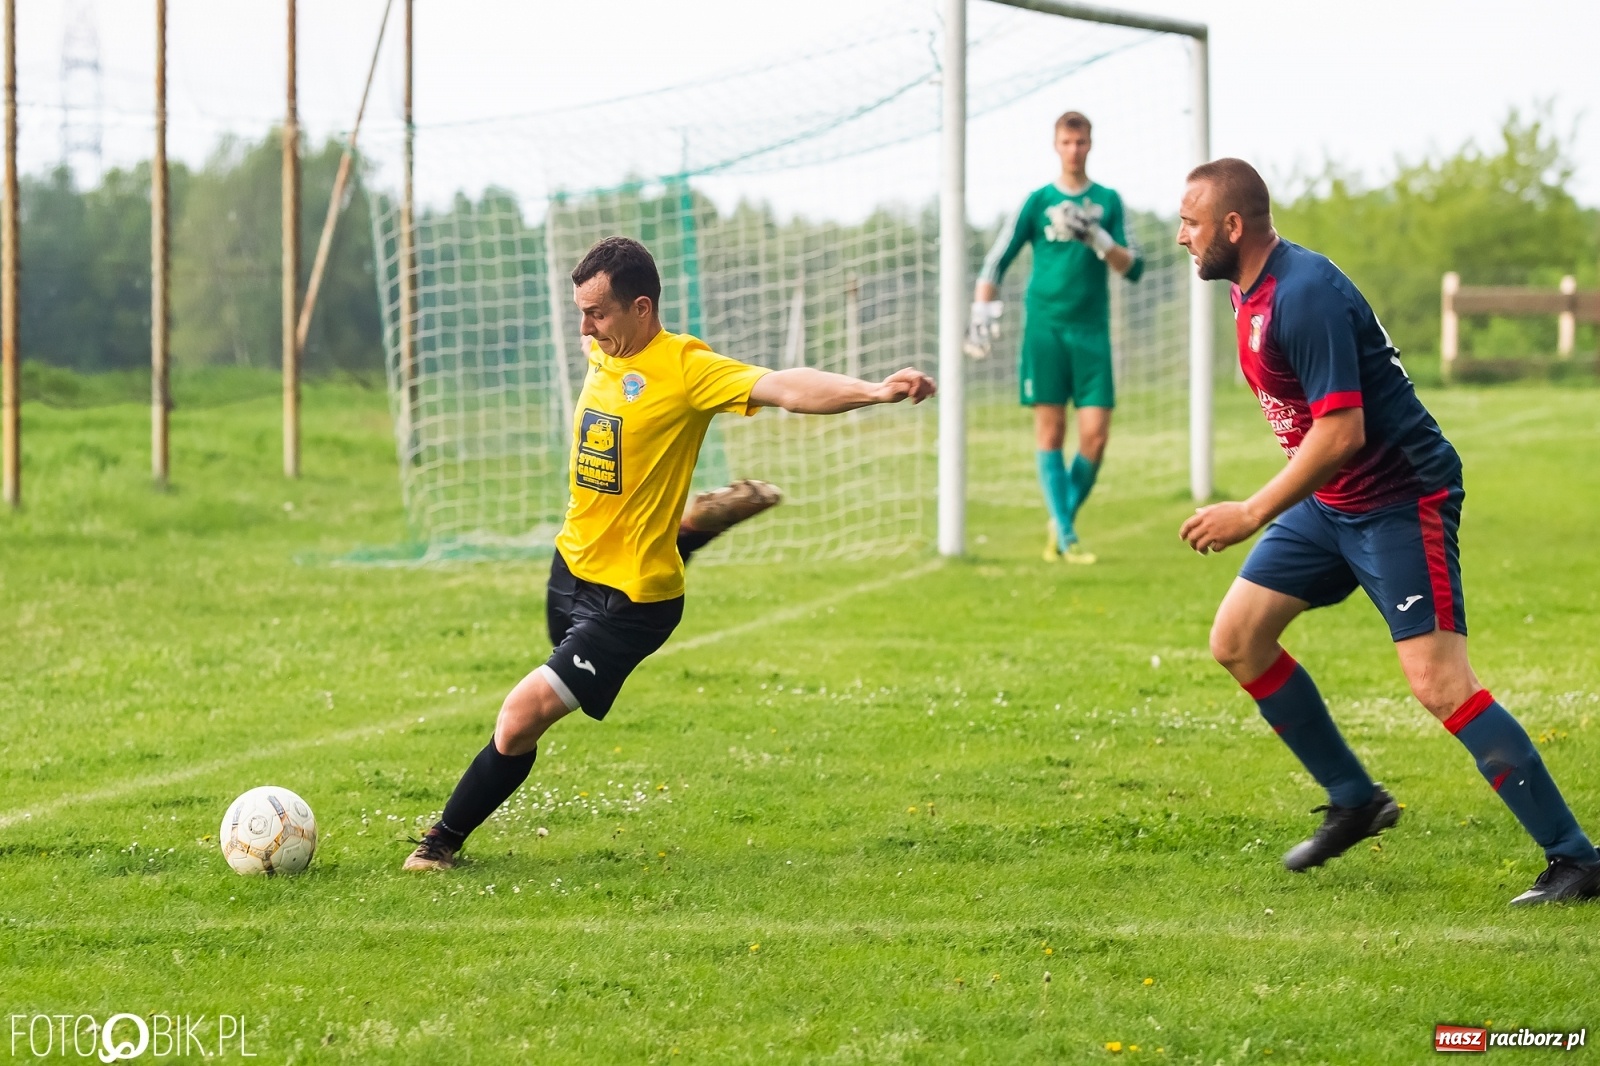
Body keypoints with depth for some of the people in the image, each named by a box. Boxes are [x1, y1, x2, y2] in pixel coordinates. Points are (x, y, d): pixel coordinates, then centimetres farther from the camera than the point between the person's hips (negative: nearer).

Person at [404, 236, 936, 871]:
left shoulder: (685, 367, -21)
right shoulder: (602, 354, -1)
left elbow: (782, 388, -34)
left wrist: (876, 390, -45)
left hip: (627, 601, -9)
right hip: (573, 566, 9)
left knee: (520, 721, -14)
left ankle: (445, 840, 10)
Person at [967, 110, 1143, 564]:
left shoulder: (1107, 201, 9)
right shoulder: (1038, 201, 6)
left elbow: (1132, 268, 4)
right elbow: (997, 260, 8)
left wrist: (1098, 240, -13)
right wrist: (981, 315, -3)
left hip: (1092, 330, 1)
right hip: (1044, 327, -1)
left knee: (1095, 434, -6)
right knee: (1050, 430, -5)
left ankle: (1064, 519, 13)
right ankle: (1064, 536, -3)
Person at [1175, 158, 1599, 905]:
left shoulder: (1305, 296, -23)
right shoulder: (1251, 290, 7)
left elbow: (1340, 432, -28)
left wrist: (1252, 515, -24)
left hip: (1403, 501, -10)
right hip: (1330, 504, 10)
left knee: (1438, 682, -18)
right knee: (1237, 641, 8)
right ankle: (1354, 801, 19)